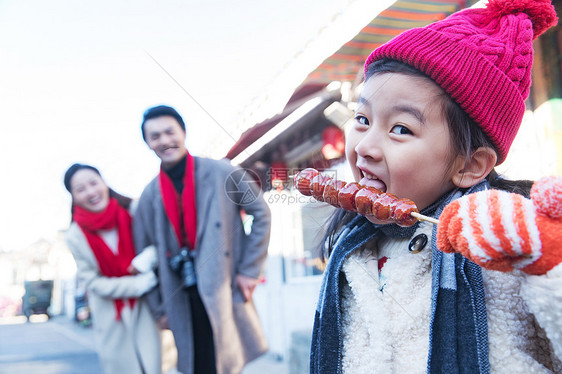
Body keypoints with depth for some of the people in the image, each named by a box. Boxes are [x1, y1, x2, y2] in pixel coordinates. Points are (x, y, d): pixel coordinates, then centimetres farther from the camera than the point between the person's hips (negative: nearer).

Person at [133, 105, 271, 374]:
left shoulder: (222, 173, -3)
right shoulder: (149, 196, 6)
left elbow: (261, 214, 1)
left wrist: (249, 270, -3)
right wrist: (159, 308, 10)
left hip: (226, 291, -3)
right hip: (183, 301, 3)